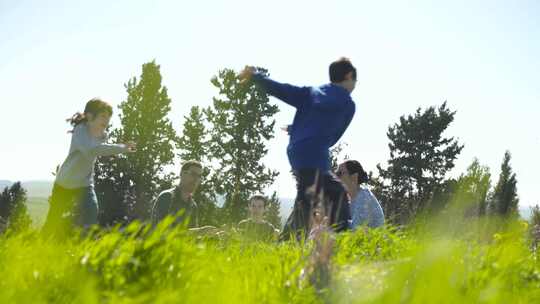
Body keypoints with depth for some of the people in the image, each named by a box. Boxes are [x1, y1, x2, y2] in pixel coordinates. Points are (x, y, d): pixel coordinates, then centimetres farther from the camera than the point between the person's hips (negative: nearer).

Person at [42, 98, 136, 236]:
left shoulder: (103, 135, -6)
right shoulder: (81, 131, -27)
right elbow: (91, 150, -48)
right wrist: (121, 148, -52)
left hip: (84, 183, 4)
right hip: (64, 183, -4)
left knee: (91, 220, -18)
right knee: (53, 221, 8)